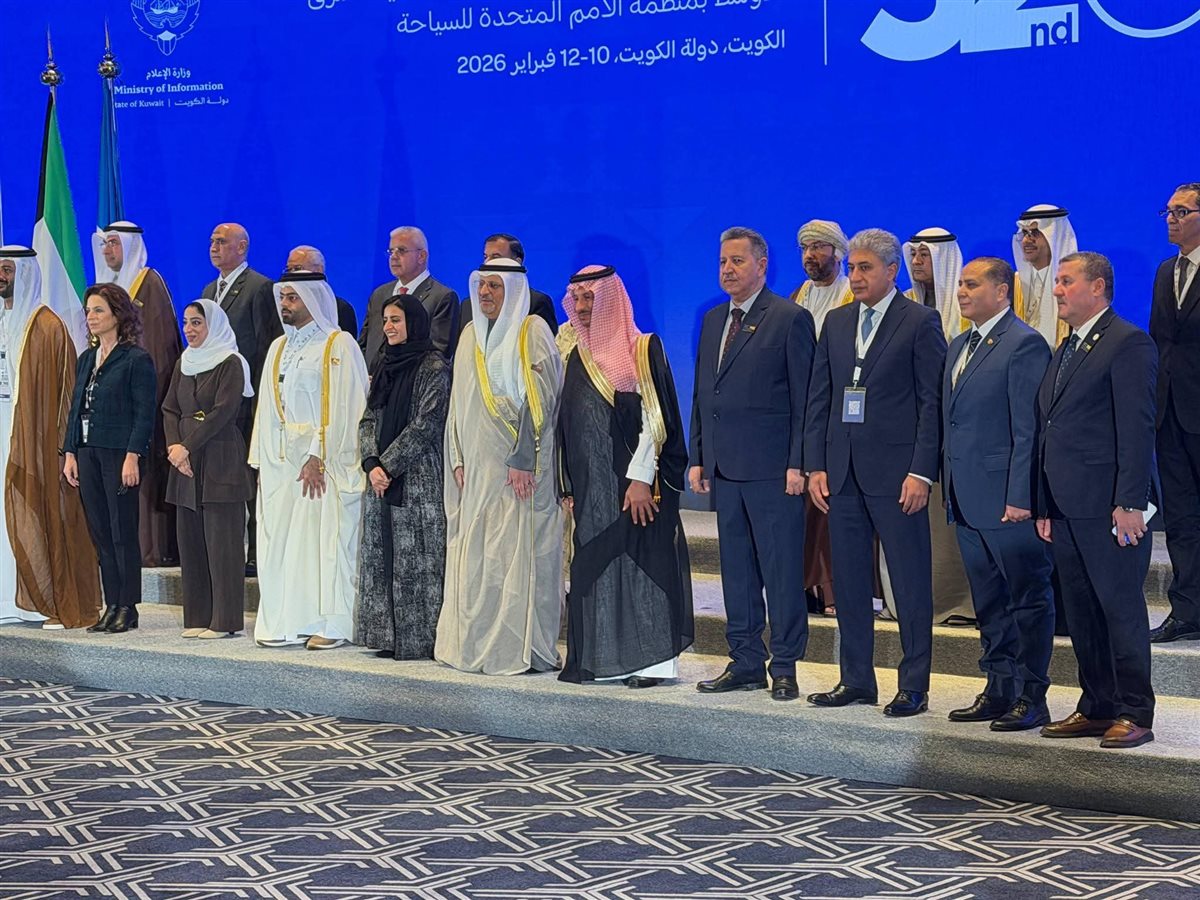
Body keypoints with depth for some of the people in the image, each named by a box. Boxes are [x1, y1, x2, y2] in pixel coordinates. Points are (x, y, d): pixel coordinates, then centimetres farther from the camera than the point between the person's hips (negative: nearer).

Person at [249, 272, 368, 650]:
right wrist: (262, 461, 10)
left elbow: (341, 407, -12)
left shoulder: (338, 345, -4)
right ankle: (284, 622, 8)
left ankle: (330, 624, -1)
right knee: (279, 541, 3)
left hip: (326, 459, -7)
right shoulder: (279, 348, 17)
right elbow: (268, 408, 17)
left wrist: (319, 457, -18)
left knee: (324, 538, -6)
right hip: (281, 460, 7)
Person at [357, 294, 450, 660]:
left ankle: (419, 640, -2)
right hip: (380, 479, 7)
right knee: (380, 557, 7)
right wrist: (372, 463, -5)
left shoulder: (434, 368, -7)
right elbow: (368, 419, 11)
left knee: (416, 561, -6)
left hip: (418, 481, -7)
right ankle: (387, 637, 12)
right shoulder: (384, 365, 15)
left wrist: (389, 465, -14)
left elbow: (424, 426, -13)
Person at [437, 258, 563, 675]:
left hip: (520, 467, -6)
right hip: (478, 466, 7)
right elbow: (459, 402, 16)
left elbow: (539, 401, -12)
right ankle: (475, 645, 12)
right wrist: (458, 460, 8)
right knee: (473, 555, 6)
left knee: (515, 552, -6)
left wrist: (522, 459, -18)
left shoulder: (532, 332, -5)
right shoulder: (471, 335, 14)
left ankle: (519, 649, -2)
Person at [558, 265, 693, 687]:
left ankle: (649, 659, 0)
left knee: (640, 562, -4)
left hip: (634, 481, -6)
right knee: (593, 569, 6)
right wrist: (570, 488, 11)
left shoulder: (643, 350, -4)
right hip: (591, 488, 6)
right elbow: (568, 427, 15)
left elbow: (655, 417, -10)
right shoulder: (579, 357, 13)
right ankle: (598, 659, 11)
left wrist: (641, 478, -17)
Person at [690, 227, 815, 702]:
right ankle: (745, 663, 19)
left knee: (781, 570, -2)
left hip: (772, 467, -7)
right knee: (736, 569, 11)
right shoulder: (713, 321, 16)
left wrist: (798, 464, -14)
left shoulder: (790, 319, -5)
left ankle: (784, 667, 4)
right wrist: (698, 457, 12)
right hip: (725, 467, 7)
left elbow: (804, 397, -9)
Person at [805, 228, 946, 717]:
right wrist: (816, 466, 6)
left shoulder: (920, 322, -4)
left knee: (910, 583, 0)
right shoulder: (836, 322, 13)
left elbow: (933, 402, -8)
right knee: (848, 580, 10)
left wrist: (921, 472, -14)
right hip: (843, 473, 6)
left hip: (896, 472, -6)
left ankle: (914, 686, 7)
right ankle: (856, 679, 20)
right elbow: (819, 398, 13)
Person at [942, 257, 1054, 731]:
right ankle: (999, 690, 22)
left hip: (1007, 500, -9)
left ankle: (1032, 698, 6)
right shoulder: (959, 346, 15)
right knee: (989, 604, 14)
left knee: (1028, 602, 1)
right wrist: (948, 487, 14)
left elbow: (1029, 429, -16)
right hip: (967, 499, 9)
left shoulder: (1024, 344, -12)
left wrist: (1020, 497, -20)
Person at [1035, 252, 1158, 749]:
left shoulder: (1128, 343, -8)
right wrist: (1045, 507, 17)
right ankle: (1096, 707, 20)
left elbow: (1137, 428, -15)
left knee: (1121, 609, -3)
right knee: (1081, 614, 12)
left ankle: (1134, 713, 3)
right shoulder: (1065, 350, 20)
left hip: (1110, 506, -9)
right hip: (1067, 510, 9)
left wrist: (1130, 503, -20)